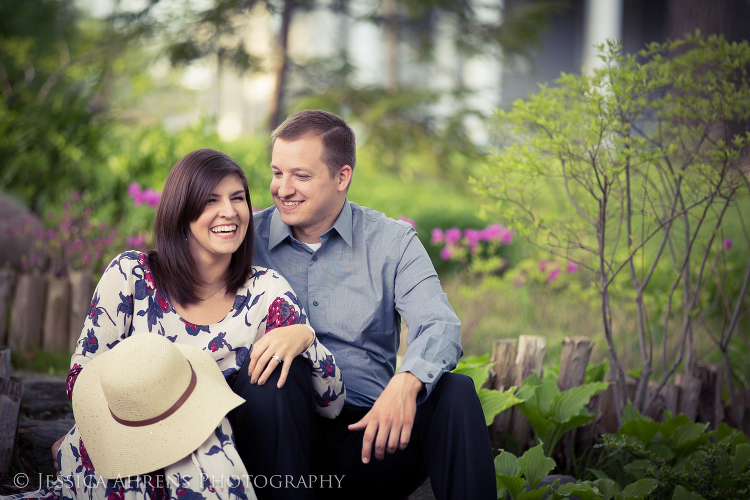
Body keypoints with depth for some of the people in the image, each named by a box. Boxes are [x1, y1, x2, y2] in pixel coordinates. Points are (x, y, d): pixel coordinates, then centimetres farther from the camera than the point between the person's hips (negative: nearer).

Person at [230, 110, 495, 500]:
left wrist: (406, 382, -30)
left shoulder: (392, 242, 8)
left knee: (455, 391, -25)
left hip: (367, 432, 0)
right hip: (287, 435, 0)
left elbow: (440, 325, -7)